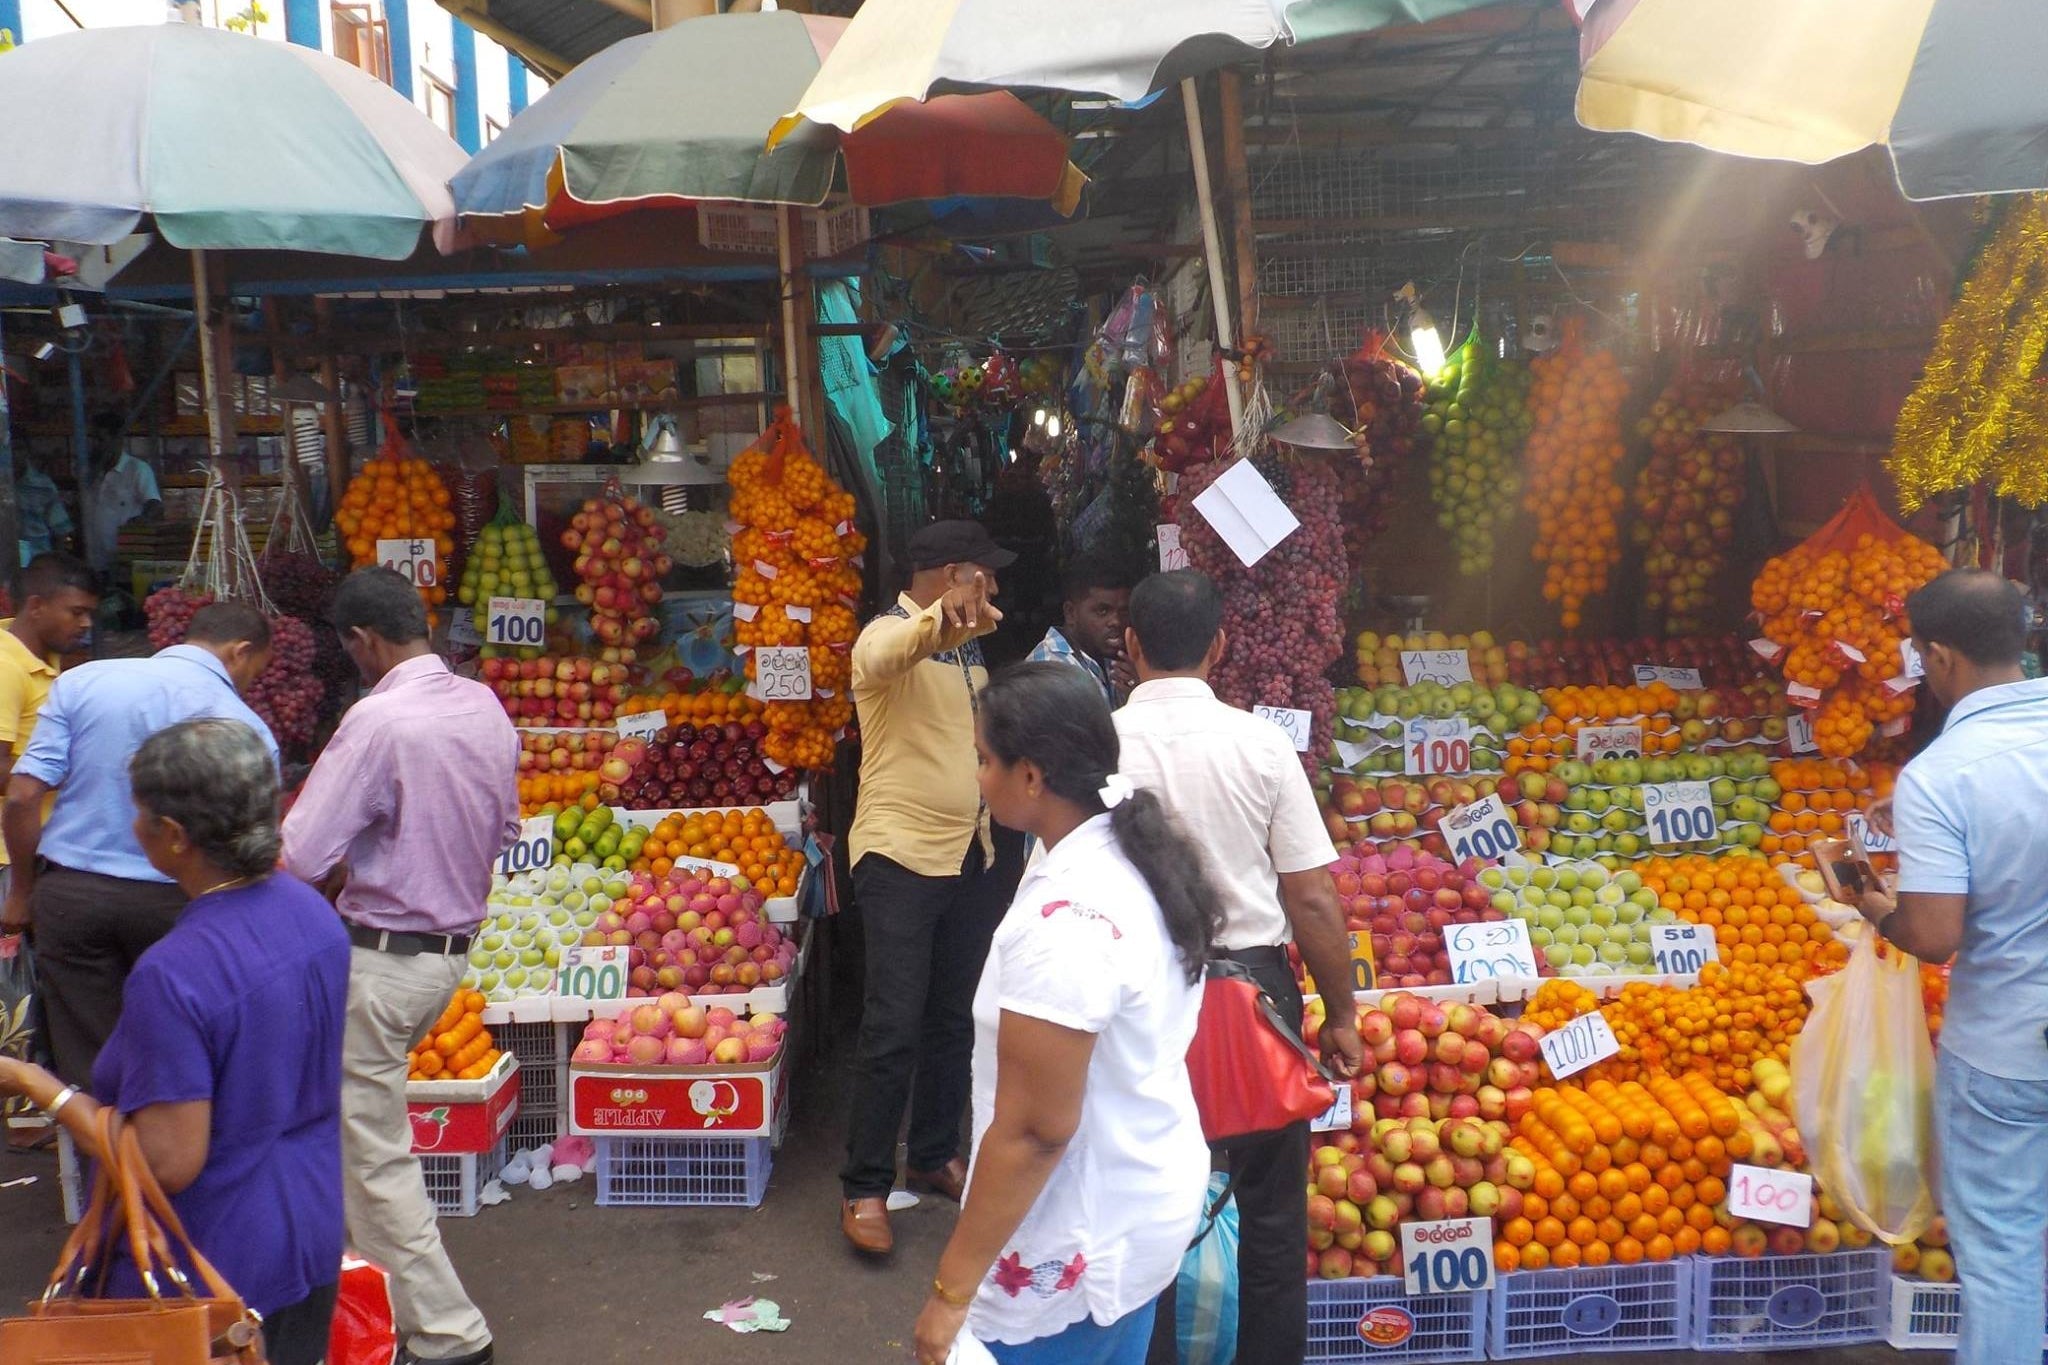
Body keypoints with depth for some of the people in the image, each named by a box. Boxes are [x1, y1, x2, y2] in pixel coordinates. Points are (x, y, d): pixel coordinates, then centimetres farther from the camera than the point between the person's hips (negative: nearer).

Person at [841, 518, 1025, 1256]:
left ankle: (936, 1155, 30)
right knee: (894, 1029, -5)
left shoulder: (964, 649, 13)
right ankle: (864, 1188, 7)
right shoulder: (889, 635, -14)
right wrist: (941, 619, -62)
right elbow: (887, 653, -41)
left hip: (968, 853, 8)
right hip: (901, 855, -8)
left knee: (954, 1020, 15)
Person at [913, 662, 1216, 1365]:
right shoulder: (1141, 854, -2)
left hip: (1079, 1248, -8)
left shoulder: (1062, 923, -30)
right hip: (1156, 1195, 9)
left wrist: (952, 1290, -18)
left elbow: (1036, 1129, -27)